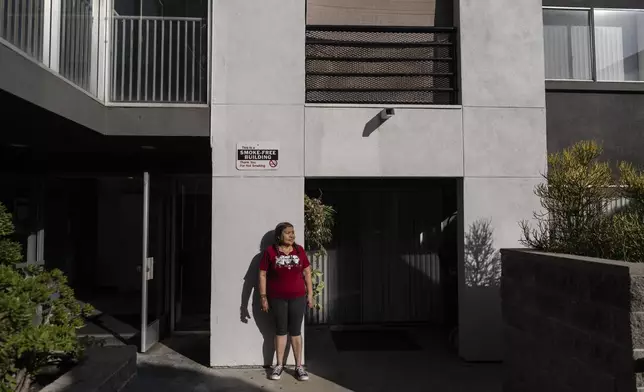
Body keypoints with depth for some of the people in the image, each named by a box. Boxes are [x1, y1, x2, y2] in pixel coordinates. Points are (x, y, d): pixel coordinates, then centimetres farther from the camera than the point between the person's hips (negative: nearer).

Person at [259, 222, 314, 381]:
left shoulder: (299, 250, 1)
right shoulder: (270, 251, -7)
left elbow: (307, 272, 7)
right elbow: (262, 275, -4)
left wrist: (310, 294, 5)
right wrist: (263, 297, -6)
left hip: (297, 297, 1)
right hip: (277, 298, -1)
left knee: (296, 331, 7)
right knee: (281, 330, 9)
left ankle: (299, 366, 16)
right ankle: (279, 365, 23)